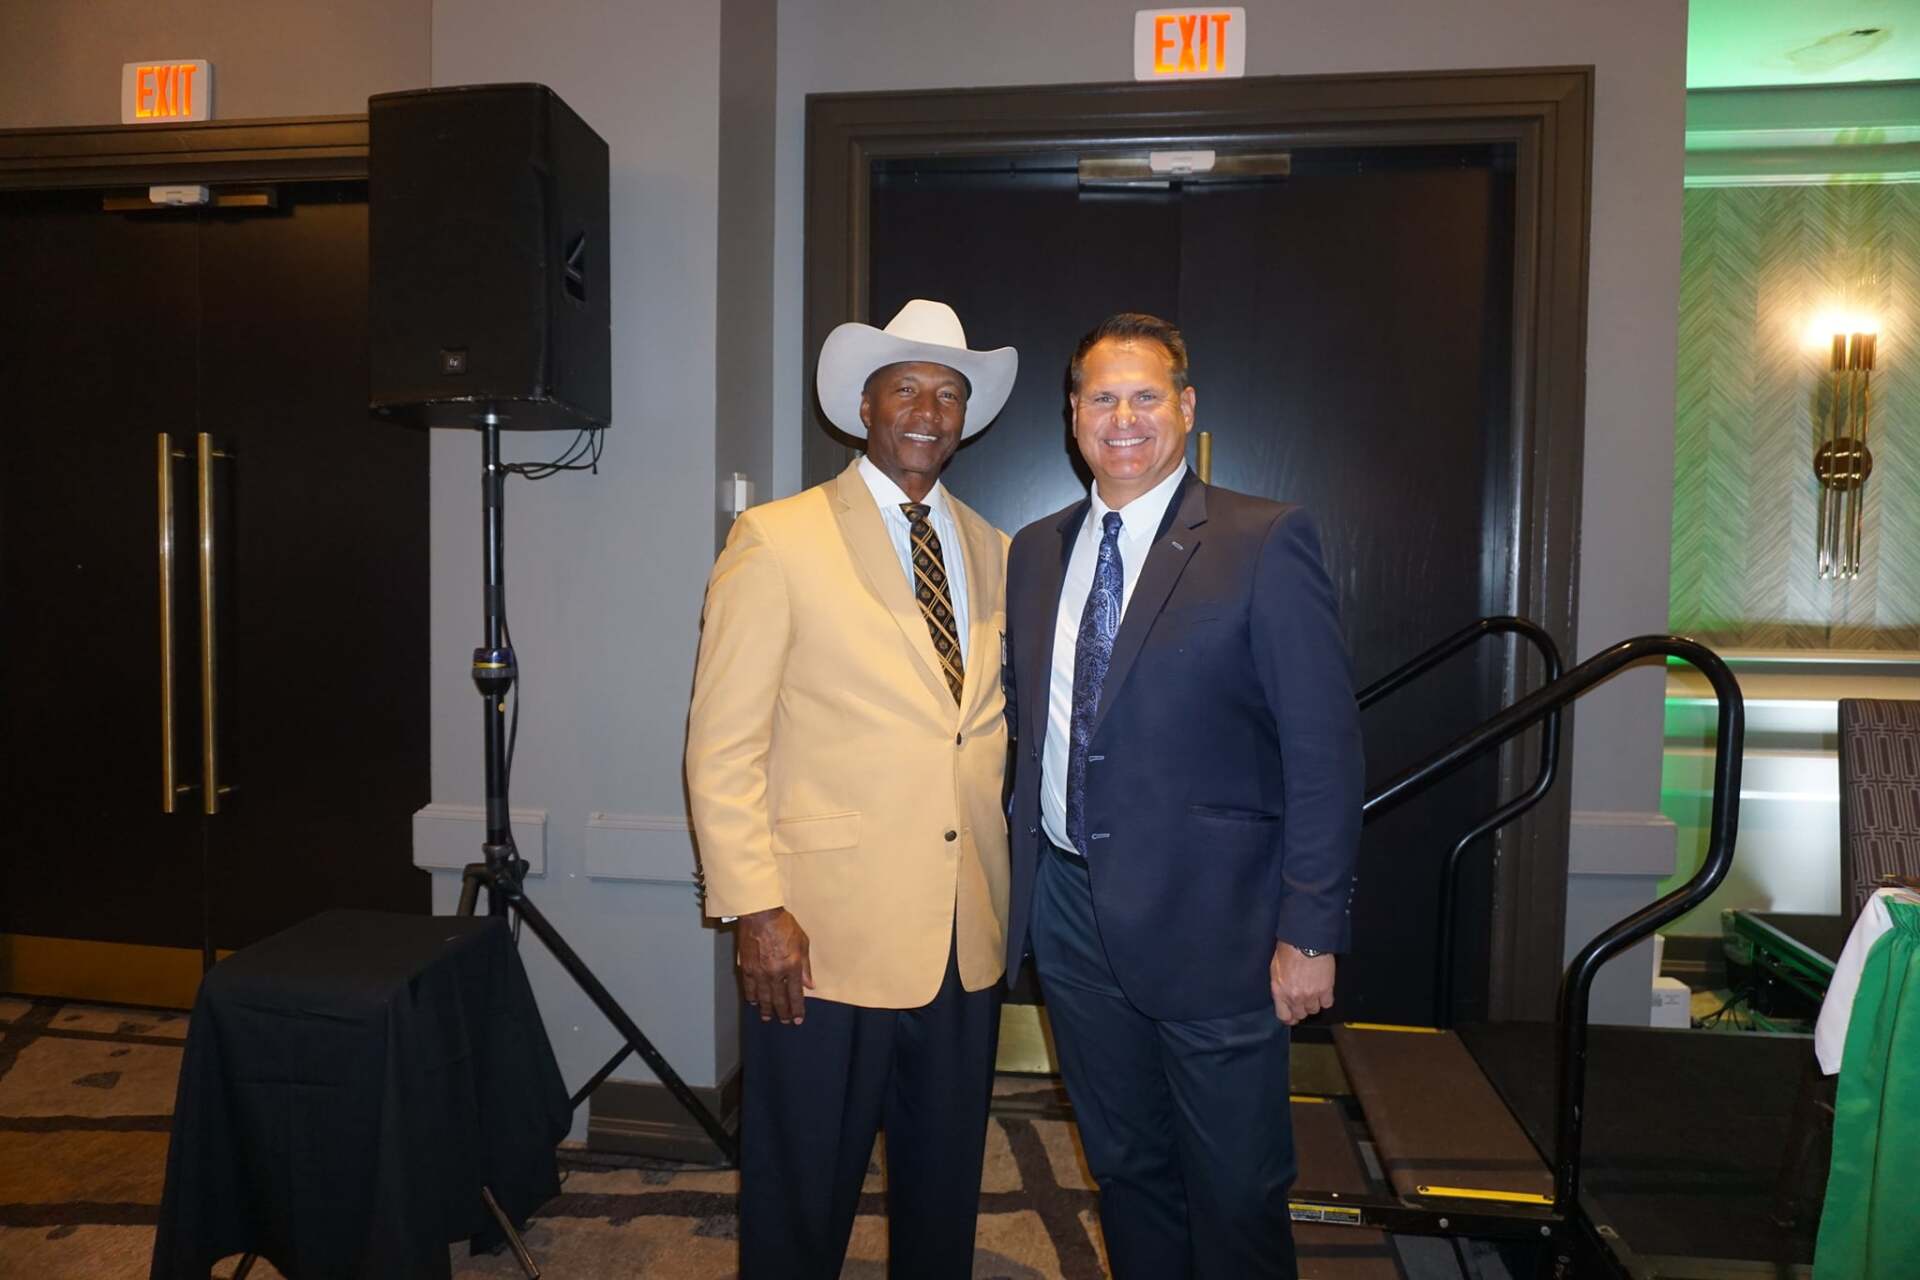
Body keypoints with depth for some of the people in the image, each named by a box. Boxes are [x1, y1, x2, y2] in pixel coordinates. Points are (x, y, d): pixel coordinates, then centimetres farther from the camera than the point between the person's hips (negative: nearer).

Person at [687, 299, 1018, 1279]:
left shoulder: (991, 552, 10)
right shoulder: (776, 541, -6)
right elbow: (722, 748, -9)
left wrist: (1008, 882, 8)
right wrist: (755, 911, -14)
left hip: (967, 937, 5)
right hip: (826, 938, -4)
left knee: (946, 1194, 20)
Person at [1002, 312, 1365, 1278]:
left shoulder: (1264, 541, -9)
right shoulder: (1034, 551, 8)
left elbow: (1324, 749, -11)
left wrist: (1309, 933, -13)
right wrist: (1019, 869, 9)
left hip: (1208, 920, -4)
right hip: (1070, 910, 5)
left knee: (1236, 1198, 10)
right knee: (1125, 1171, 20)